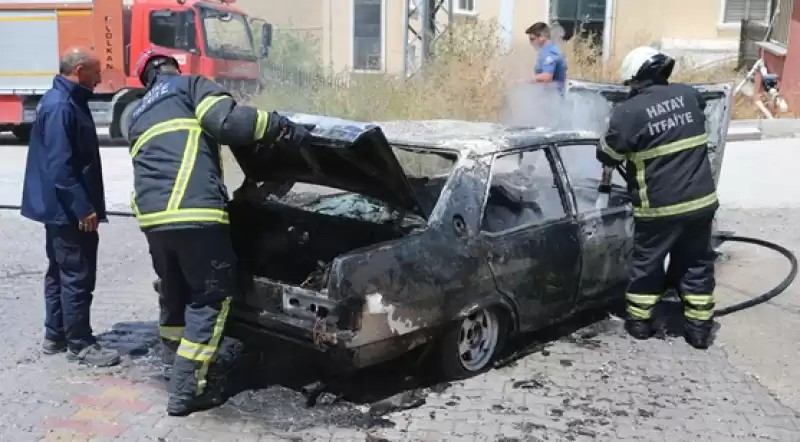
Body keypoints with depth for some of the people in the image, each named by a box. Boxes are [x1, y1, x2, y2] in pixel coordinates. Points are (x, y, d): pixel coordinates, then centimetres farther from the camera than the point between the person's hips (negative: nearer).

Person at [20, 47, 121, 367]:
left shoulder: (64, 100, 14)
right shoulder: (61, 106, -19)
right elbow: (60, 165, -25)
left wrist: (82, 205, 22)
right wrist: (83, 208, -24)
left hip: (62, 208, 11)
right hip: (68, 209, -11)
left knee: (60, 272, 16)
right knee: (78, 276, -3)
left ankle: (56, 336, 26)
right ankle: (79, 344, 6)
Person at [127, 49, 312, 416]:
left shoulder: (138, 116, 32)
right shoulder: (190, 86, 10)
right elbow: (227, 121, -9)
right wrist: (282, 128, -3)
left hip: (151, 215, 7)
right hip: (194, 212, -7)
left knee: (176, 294, 22)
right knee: (212, 296, 4)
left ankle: (183, 371, 35)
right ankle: (186, 390, 6)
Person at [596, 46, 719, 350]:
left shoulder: (628, 112, -14)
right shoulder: (689, 95, 1)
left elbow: (607, 156, -2)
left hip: (659, 205, -4)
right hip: (700, 199, 4)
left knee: (647, 262, 15)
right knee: (696, 263, 16)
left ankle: (639, 321, 26)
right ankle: (698, 328, 22)